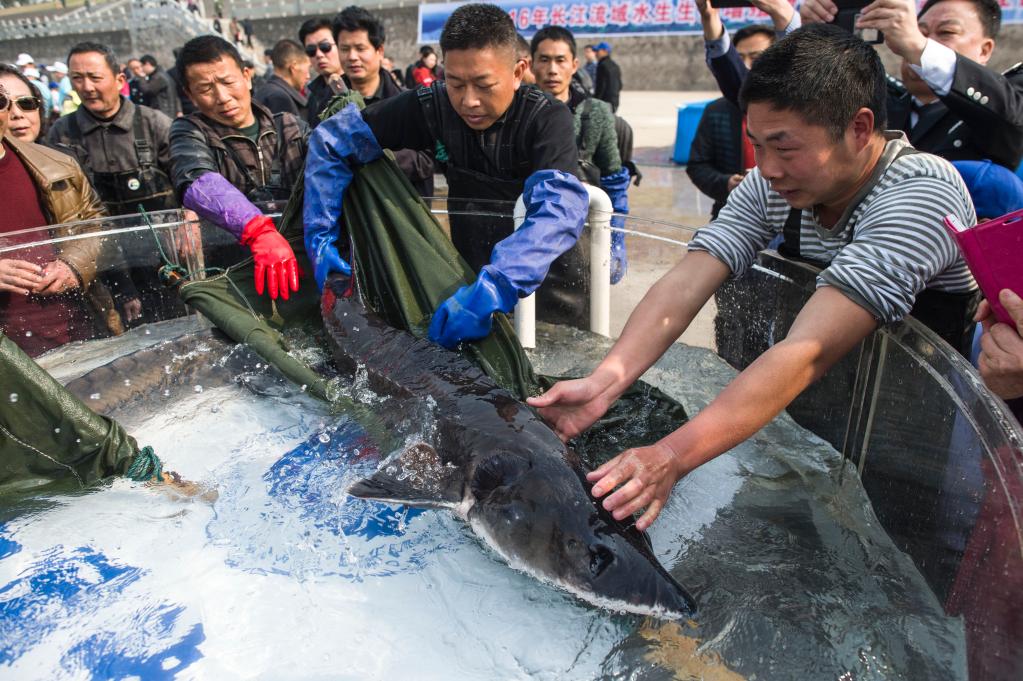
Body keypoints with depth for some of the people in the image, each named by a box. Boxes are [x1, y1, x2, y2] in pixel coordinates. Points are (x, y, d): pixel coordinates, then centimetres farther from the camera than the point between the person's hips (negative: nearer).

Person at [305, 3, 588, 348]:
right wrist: (320, 239, -17)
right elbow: (333, 138, -8)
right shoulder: (433, 106, -14)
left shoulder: (548, 118, -22)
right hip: (469, 268, 2)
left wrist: (495, 287, -55)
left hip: (547, 268, -1)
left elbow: (559, 205, -40)